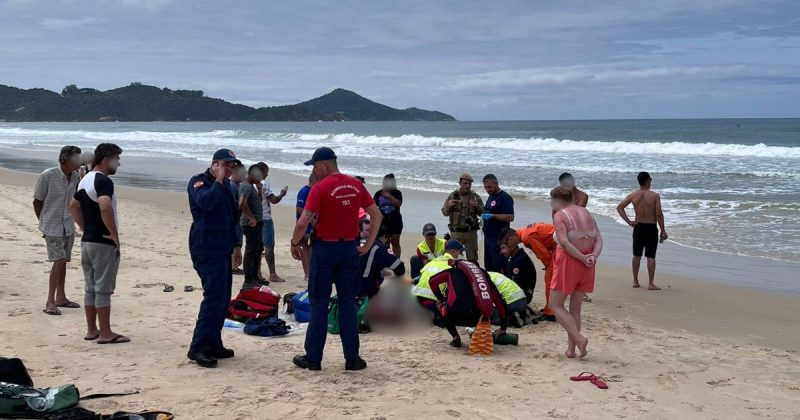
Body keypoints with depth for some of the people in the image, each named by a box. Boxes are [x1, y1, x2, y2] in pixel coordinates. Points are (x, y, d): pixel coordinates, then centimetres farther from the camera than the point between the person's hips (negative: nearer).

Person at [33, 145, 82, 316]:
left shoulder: (76, 176, 0)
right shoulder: (47, 176, -15)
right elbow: (37, 201, -4)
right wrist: (43, 222, 3)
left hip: (68, 226, 6)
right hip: (52, 227, -6)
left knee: (63, 261, 12)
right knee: (59, 260, -13)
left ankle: (61, 297, 24)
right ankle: (50, 302, -8)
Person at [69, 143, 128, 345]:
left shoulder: (85, 180, 13)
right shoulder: (103, 181, -17)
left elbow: (74, 206, 25)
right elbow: (105, 207, -33)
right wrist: (115, 235, -24)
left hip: (86, 241, 9)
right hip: (103, 243, -9)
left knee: (90, 287, 13)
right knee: (103, 288, -4)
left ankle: (91, 330, 19)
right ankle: (105, 334, 1)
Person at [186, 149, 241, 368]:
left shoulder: (228, 186, 18)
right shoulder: (199, 182, -7)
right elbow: (205, 202, -29)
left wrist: (236, 245, 24)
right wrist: (219, 181, -19)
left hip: (223, 249, 9)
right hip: (206, 249, -9)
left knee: (222, 298, 10)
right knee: (214, 297, -16)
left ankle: (213, 344, 17)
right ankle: (198, 348, -14)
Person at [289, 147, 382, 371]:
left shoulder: (320, 188, -12)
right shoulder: (356, 185, 5)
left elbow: (303, 222, -18)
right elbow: (377, 215, 8)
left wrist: (295, 244, -3)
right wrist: (368, 244, 12)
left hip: (325, 248, -4)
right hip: (349, 248, 4)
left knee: (319, 303, 5)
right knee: (347, 303, 10)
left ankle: (313, 357, 11)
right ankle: (352, 358, 10)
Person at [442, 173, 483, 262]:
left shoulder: (475, 197, 2)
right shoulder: (452, 196, 2)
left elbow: (482, 213, 3)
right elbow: (444, 213, 4)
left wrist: (477, 206, -17)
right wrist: (448, 206, -16)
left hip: (471, 232, 0)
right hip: (456, 232, 0)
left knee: (472, 259, 6)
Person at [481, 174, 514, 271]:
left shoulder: (505, 197, -11)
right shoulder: (490, 197, 17)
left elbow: (510, 217, -19)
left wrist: (492, 216, -24)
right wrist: (484, 215, 10)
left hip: (499, 239, -9)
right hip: (488, 237, 9)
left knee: (499, 267, -8)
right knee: (488, 267, 13)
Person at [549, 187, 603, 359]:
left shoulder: (559, 215, -7)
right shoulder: (587, 213, 13)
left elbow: (564, 243, -20)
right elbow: (599, 240, 4)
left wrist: (583, 258, -16)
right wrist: (593, 257, -9)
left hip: (568, 261, -7)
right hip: (587, 266, 7)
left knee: (556, 305, 5)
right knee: (575, 308, 14)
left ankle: (579, 339, -10)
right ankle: (571, 348, 13)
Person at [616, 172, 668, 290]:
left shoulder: (633, 195, -1)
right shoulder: (655, 196, -12)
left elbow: (619, 207, -3)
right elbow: (659, 214, -14)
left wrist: (628, 221, 1)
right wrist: (663, 231, -7)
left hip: (638, 227, 3)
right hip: (651, 228, -3)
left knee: (636, 255, 14)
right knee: (651, 256, 1)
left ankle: (635, 281, 19)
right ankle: (651, 284, 3)